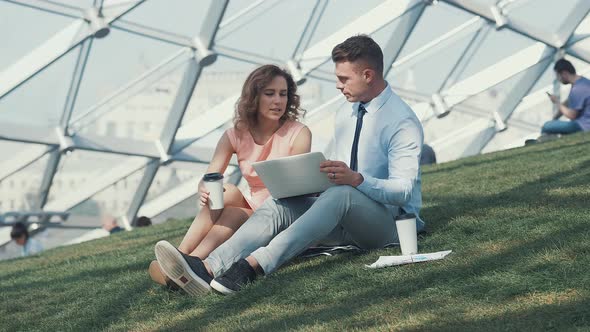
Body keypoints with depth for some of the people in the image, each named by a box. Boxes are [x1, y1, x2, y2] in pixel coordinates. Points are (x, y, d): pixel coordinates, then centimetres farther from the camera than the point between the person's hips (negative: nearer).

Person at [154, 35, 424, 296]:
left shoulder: (402, 121, -9)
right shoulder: (344, 116, 17)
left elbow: (404, 190, -18)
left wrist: (357, 179, -33)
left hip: (387, 221, -7)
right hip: (344, 222, 7)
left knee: (341, 195, -38)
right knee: (279, 205, -18)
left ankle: (252, 266, -52)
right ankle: (209, 268, -43)